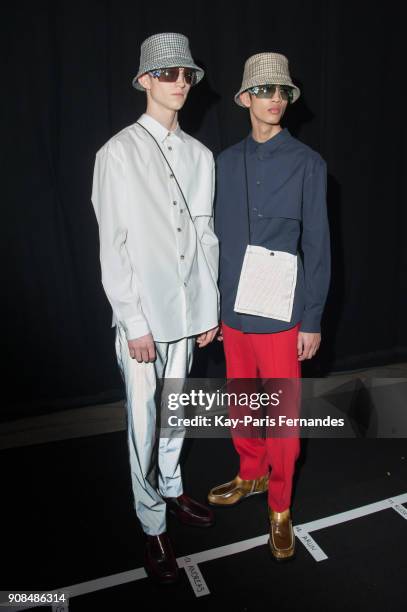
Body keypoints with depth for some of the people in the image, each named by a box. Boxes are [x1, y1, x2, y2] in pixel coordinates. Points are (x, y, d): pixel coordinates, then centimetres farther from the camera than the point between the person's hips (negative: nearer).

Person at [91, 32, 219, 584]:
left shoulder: (200, 155, 8)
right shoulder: (119, 153, -6)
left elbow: (206, 235, 9)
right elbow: (113, 247, -9)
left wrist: (210, 309, 7)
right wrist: (134, 323, -12)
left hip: (187, 311, 5)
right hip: (142, 315, -4)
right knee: (144, 423, 6)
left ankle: (172, 490, 42)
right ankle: (153, 525, 26)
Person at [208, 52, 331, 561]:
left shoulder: (307, 163, -4)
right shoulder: (225, 162, 5)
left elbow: (317, 246, -5)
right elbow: (217, 237, 7)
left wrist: (313, 320, -6)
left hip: (281, 314, -3)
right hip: (232, 310, 4)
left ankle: (279, 508, 30)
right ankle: (251, 475, 44)